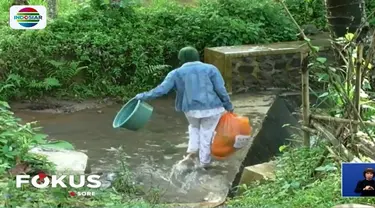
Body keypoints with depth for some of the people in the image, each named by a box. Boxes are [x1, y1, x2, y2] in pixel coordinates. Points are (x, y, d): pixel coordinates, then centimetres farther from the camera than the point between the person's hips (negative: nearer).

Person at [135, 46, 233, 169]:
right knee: (206, 134, 16)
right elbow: (221, 89, -4)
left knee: (194, 127, 31)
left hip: (191, 109, 1)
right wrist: (228, 106, 7)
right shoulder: (210, 69, 2)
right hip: (212, 108, -1)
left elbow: (161, 90, -2)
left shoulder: (176, 73, 4)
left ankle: (192, 150, 17)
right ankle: (204, 163, 23)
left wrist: (142, 96, 7)